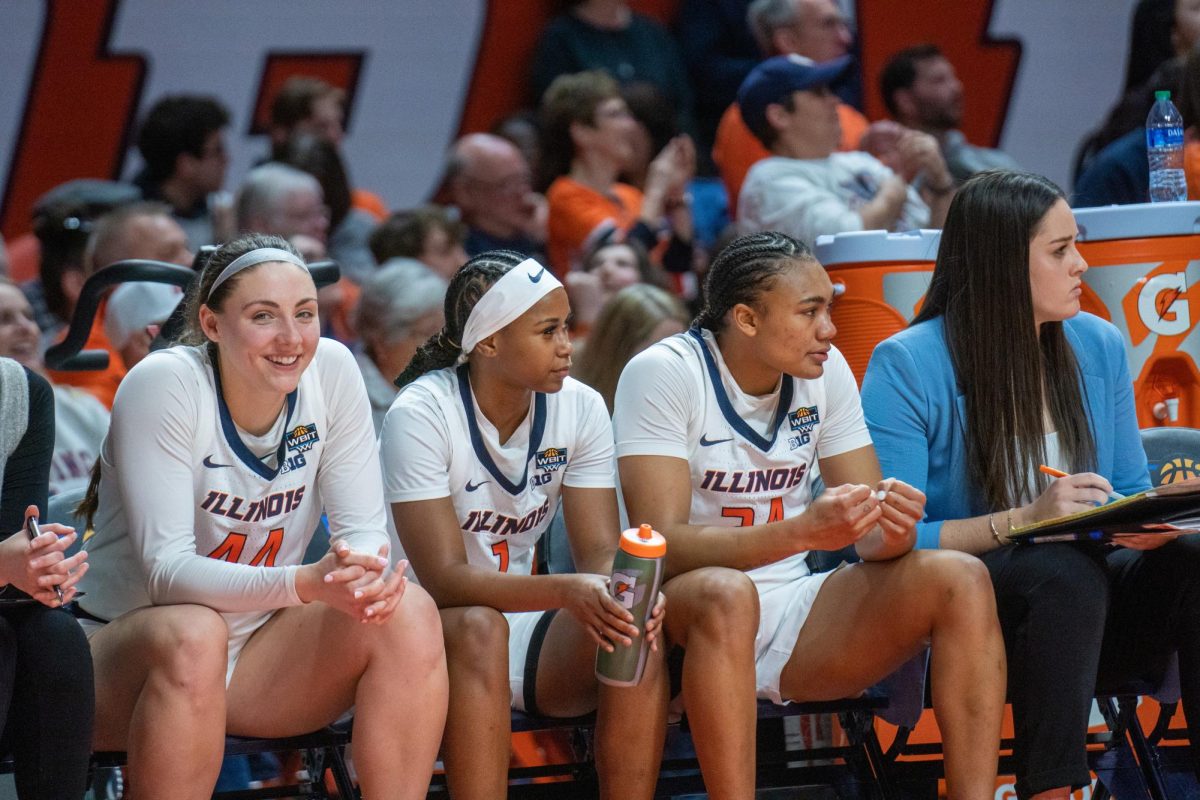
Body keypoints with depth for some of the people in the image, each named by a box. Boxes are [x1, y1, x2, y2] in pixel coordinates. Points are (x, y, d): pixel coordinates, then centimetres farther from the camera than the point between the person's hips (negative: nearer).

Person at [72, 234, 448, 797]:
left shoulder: (330, 371, -6)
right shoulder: (164, 385, -19)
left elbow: (364, 526, -4)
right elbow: (167, 571, -25)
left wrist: (370, 572, -31)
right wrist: (308, 582, -42)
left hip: (261, 652, 5)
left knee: (409, 614, -19)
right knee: (192, 634, -38)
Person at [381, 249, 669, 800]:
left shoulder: (580, 409, -2)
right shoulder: (420, 416, -17)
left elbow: (600, 551, -5)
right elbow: (445, 579, -24)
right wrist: (565, 592, -39)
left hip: (529, 628, 4)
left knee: (637, 635, -25)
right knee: (480, 629, -37)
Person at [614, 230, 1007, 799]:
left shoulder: (826, 370, 5)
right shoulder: (664, 374, -12)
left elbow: (870, 541, 5)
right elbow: (663, 545, -22)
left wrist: (892, 530, -21)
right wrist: (802, 531, -34)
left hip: (792, 620, 6)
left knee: (960, 580, -16)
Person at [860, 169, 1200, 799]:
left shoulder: (1098, 348, 9)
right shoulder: (908, 366, -8)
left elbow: (1132, 491, 17)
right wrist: (1023, 519, -23)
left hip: (1081, 606, 5)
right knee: (1065, 571, -37)